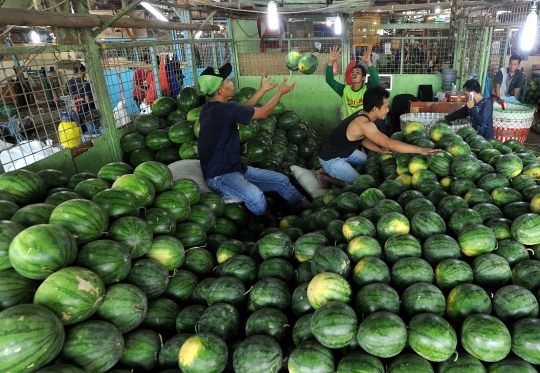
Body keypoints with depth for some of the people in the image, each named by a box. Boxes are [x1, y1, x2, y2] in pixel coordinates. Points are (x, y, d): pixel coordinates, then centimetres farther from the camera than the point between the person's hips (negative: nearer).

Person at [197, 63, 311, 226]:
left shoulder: (211, 108, 5)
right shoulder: (225, 109, -24)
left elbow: (243, 109, 20)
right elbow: (263, 113, -12)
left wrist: (263, 90, 20)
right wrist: (280, 92, 3)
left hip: (235, 168, 10)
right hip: (219, 176, -10)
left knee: (281, 180, 8)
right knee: (256, 197, -38)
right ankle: (271, 225, -9)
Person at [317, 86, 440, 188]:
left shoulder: (362, 115, -2)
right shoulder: (364, 124, -32)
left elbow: (363, 138, 13)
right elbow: (389, 143, -37)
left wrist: (380, 150, -1)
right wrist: (420, 150, -34)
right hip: (331, 159, -9)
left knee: (365, 159, 26)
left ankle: (330, 171, 23)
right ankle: (326, 177, 6)